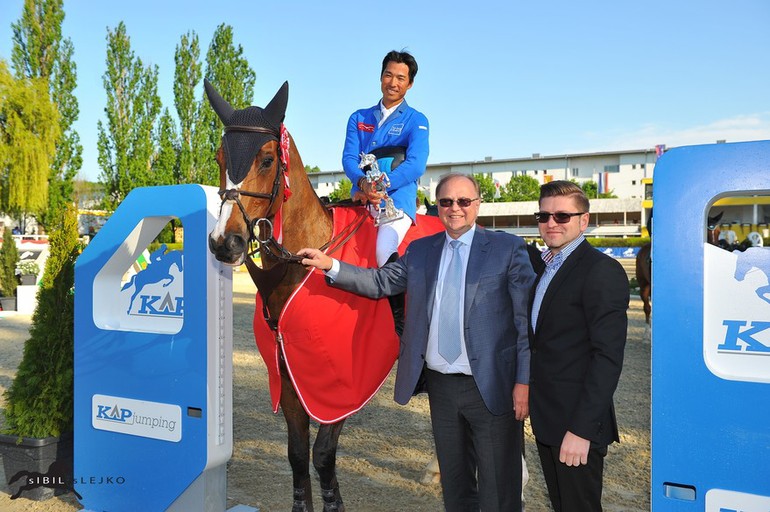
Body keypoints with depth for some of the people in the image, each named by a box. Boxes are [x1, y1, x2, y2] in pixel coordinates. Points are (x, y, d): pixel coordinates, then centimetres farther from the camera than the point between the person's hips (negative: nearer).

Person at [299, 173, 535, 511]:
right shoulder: (420, 250, 8)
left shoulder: (508, 248, -4)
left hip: (491, 386, -4)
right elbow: (379, 282, 7)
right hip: (440, 385, 4)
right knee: (454, 482, 21)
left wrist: (524, 382, -12)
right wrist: (329, 265, -5)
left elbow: (527, 319, -7)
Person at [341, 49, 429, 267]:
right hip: (361, 195, 4)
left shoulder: (416, 120, 9)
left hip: (398, 195, -4)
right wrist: (363, 183, -17)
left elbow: (416, 165, -6)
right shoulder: (359, 118, 19)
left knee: (384, 251, -29)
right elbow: (348, 158, 6)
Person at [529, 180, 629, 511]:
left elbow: (608, 356, -20)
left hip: (577, 423, -8)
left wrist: (581, 429, -22)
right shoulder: (542, 267, 11)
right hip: (544, 420, 8)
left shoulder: (602, 271, -15)